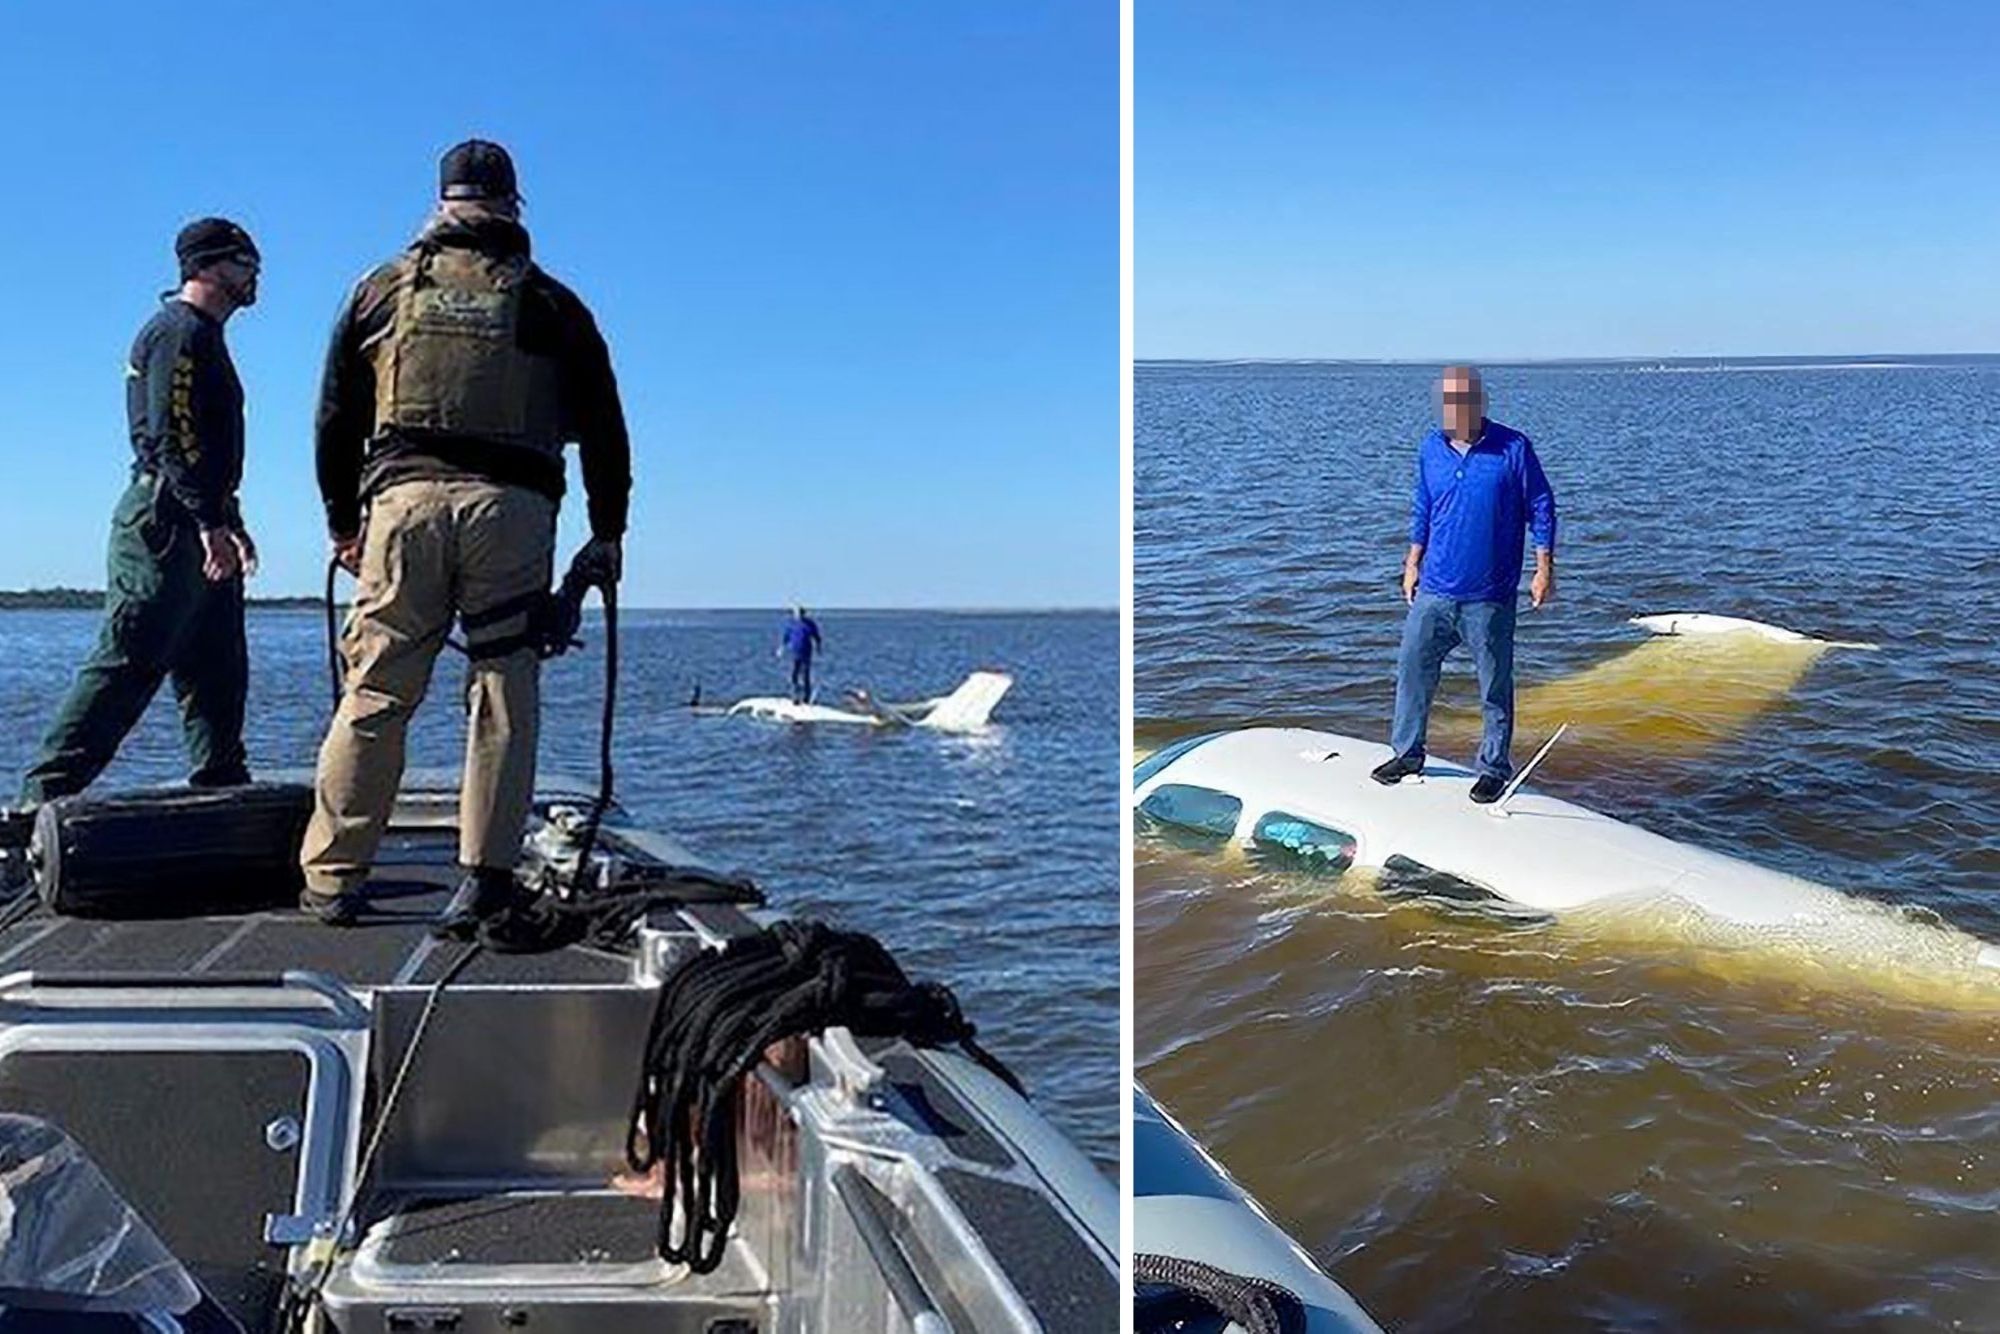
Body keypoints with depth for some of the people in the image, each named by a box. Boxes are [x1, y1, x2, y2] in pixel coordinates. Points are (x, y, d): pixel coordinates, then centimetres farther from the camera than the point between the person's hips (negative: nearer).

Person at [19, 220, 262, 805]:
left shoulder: (202, 336, 24)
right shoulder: (180, 331, -8)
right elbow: (171, 436, -19)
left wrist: (231, 524, 26)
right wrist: (211, 523, -25)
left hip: (196, 527, 11)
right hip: (164, 523, -11)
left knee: (218, 674, 10)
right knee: (126, 665, -11)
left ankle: (223, 792, 15)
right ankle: (47, 789, -8)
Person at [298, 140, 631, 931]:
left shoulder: (386, 289, 17)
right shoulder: (551, 303, 14)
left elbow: (337, 416, 16)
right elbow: (602, 428, 13)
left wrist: (343, 523, 22)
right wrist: (608, 534, 20)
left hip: (405, 496, 1)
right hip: (512, 509, -1)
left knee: (374, 695, 4)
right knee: (504, 701, 2)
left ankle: (333, 878, 7)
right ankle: (486, 879, 1)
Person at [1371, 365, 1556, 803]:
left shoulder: (1513, 448, -8)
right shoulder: (1430, 450, 5)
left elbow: (1541, 509, -2)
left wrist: (1544, 570, -5)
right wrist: (1412, 563, 16)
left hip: (1489, 597, -4)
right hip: (1434, 590, 4)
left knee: (1495, 686, 5)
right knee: (1412, 668, 8)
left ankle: (1494, 768, 18)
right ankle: (1407, 753, 24)